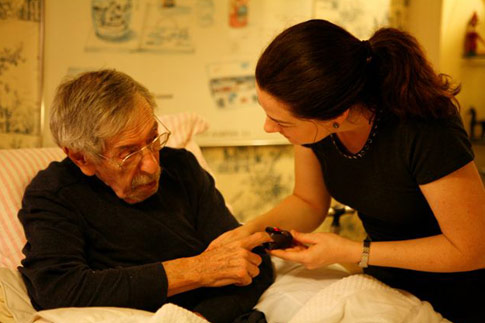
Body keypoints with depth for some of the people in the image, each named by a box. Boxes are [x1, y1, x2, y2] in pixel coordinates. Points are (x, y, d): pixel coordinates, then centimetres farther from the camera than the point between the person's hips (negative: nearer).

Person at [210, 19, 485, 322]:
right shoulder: (312, 115, -18)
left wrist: (352, 252, -28)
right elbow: (309, 203, -1)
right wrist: (252, 229, -21)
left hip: (457, 294, -5)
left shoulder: (424, 131, -37)